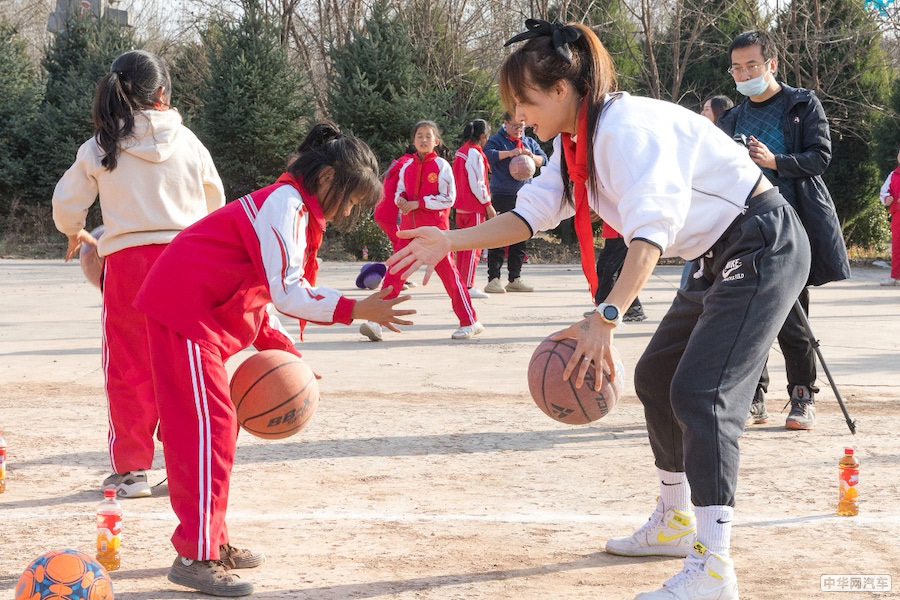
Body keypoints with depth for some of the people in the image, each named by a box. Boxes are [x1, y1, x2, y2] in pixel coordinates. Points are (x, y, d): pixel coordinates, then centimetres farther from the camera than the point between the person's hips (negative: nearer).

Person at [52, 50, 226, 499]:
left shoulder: (98, 148, 0)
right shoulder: (187, 142, 2)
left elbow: (66, 206, 5)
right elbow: (215, 202, 13)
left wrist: (76, 234, 28)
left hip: (126, 260, -1)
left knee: (129, 368, 7)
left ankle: (131, 469, 10)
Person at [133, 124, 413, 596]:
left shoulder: (291, 207, 18)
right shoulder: (286, 203, -14)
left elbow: (252, 289, 19)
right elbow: (287, 293, -21)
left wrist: (282, 352, 12)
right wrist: (356, 310, -20)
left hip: (204, 315, 11)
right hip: (184, 309, -11)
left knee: (214, 427, 13)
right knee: (208, 426, -12)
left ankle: (212, 542, 21)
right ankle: (196, 556, -11)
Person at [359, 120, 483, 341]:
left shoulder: (441, 166, -3)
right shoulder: (407, 166, 11)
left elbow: (448, 198, -8)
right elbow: (399, 191, 19)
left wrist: (418, 203, -14)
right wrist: (401, 199, -6)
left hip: (435, 226, -4)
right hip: (409, 226, 4)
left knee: (447, 271, -2)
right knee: (395, 271, -5)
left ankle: (470, 322, 7)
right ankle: (376, 321, -9)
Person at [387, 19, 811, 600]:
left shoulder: (627, 127, -26)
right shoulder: (576, 142, 4)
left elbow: (652, 227, -39)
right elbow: (532, 213, 5)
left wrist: (605, 319, -49)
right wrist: (449, 241, -3)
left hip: (765, 246, -11)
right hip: (722, 257, 11)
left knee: (700, 392, -18)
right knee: (656, 377, 16)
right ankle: (675, 521, 31)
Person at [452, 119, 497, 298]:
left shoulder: (460, 152, 13)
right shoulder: (474, 153, -14)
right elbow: (477, 184, -17)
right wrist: (488, 205, -11)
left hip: (461, 206, 9)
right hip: (475, 207, -9)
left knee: (462, 246, 14)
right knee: (474, 248, -6)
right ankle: (468, 286, -8)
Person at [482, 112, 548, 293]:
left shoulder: (529, 142, 16)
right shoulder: (497, 140, -1)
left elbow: (543, 159, 7)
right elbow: (488, 153, -20)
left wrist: (532, 156, -14)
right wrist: (509, 153, -29)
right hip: (502, 195, -6)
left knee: (520, 239, 9)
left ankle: (515, 278, 16)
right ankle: (493, 279, -6)